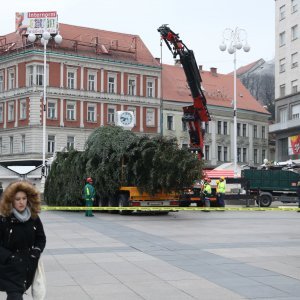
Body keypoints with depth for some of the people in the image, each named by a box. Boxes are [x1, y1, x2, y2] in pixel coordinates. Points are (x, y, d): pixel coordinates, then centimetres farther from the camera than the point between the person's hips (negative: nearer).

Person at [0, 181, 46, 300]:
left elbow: (41, 238, 12)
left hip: (29, 267, 5)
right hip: (10, 268, -5)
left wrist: (35, 253, -4)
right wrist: (11, 258, -18)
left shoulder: (34, 218, 3)